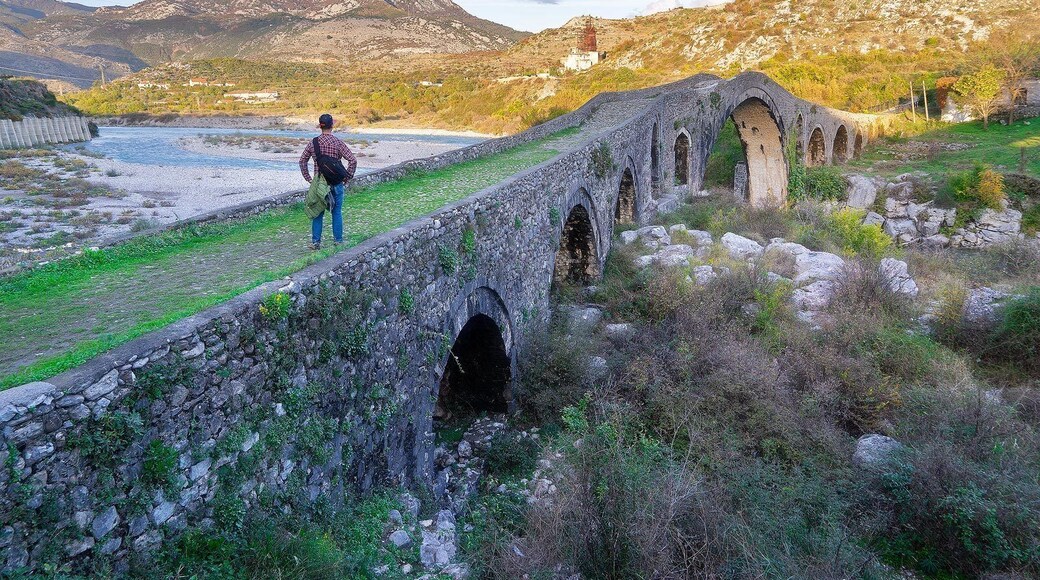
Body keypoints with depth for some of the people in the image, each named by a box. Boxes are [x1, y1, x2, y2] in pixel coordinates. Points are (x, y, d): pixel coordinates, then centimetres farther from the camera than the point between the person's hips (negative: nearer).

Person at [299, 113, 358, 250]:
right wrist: (347, 176, -5)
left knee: (318, 212, 9)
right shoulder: (338, 142, -9)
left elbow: (302, 160, 8)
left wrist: (308, 177, 12)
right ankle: (338, 240, 15)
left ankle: (316, 242, 10)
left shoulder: (313, 143, 1)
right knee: (337, 212, 9)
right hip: (336, 182, -2)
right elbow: (353, 160, -15)